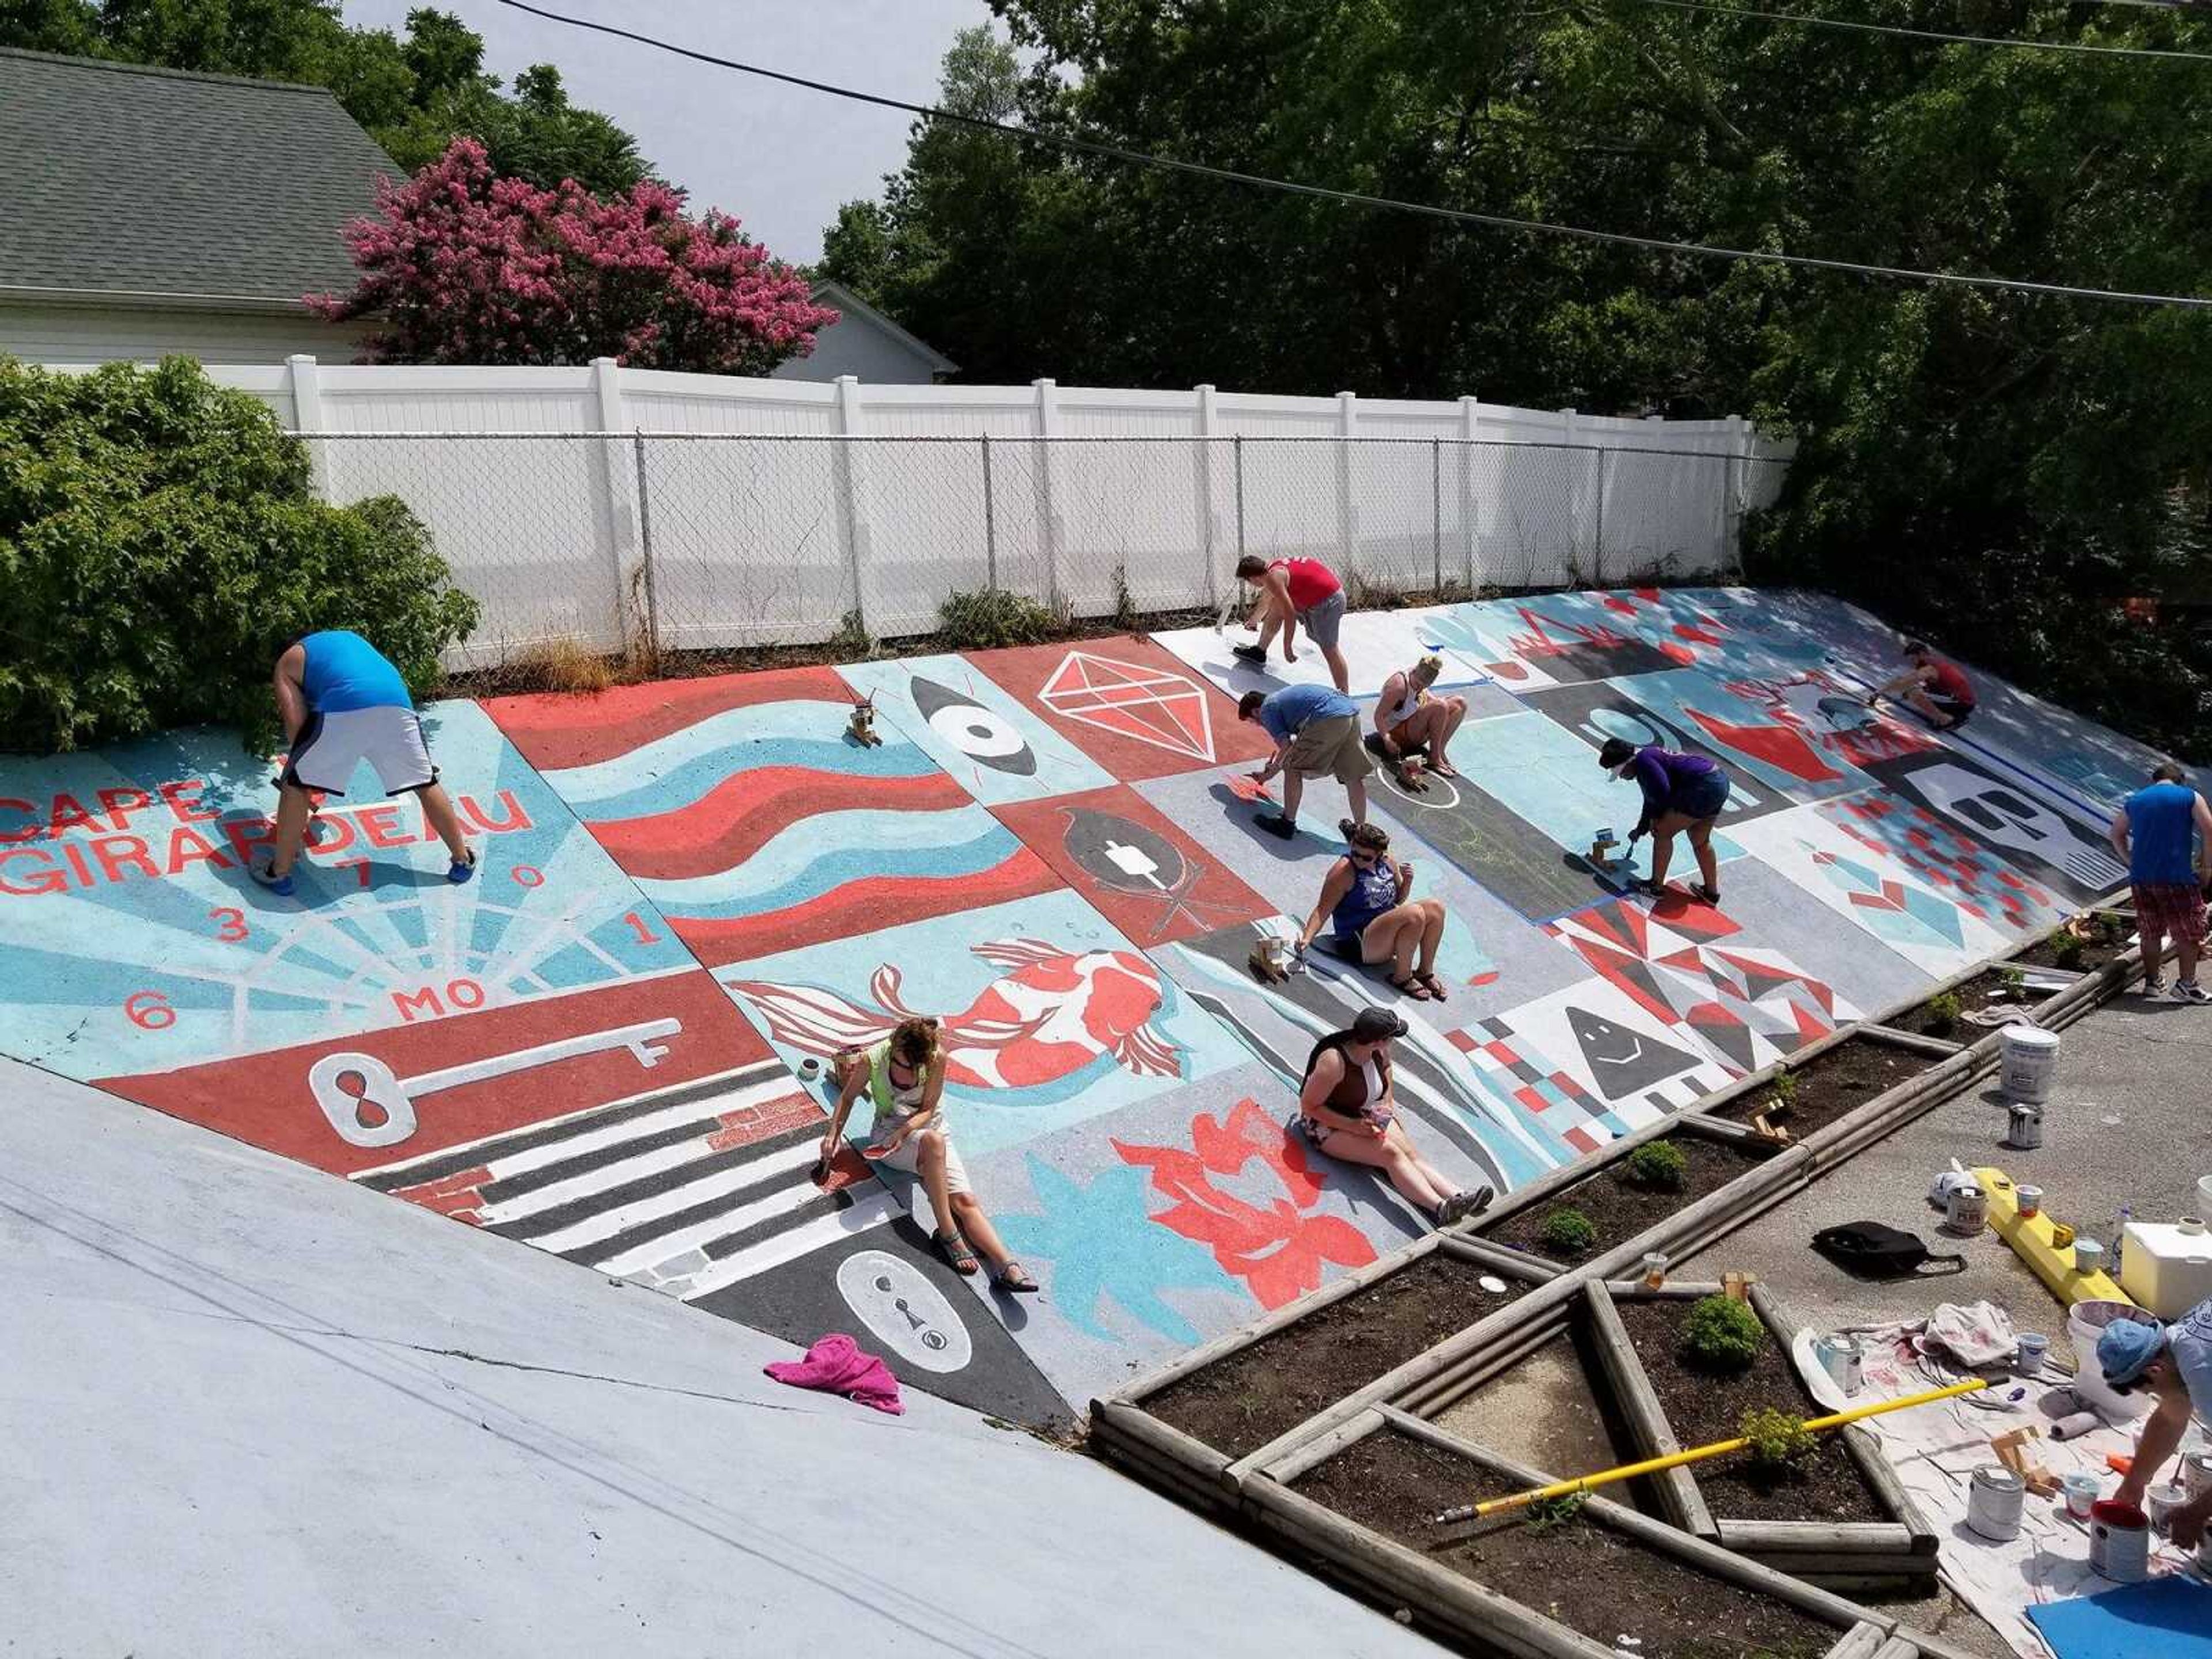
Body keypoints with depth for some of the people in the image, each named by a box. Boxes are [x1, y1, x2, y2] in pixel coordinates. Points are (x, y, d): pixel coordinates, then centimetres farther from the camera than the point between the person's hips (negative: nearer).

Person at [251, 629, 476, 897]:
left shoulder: (288, 661, 27)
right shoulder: (349, 637, 43)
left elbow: (296, 721, 12)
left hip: (342, 709, -4)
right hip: (396, 702, 4)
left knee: (296, 785, 15)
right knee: (426, 784, 21)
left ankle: (279, 872, 20)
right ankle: (463, 860, 31)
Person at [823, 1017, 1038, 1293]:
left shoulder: (937, 1058, -14)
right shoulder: (872, 1059, -14)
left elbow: (927, 1110, -8)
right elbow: (847, 1097, 2)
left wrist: (905, 1130, -26)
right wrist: (833, 1135, -9)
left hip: (929, 1127, 2)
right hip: (888, 1134, -2)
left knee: (965, 1200, -21)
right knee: (932, 1141, -37)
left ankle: (1006, 1267, -35)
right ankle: (947, 1235, -31)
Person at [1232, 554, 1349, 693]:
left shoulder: (1273, 578, -19)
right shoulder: (1273, 568, 11)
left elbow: (1290, 615, -21)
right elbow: (1265, 601, 33)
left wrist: (1287, 648, -14)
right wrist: (1254, 620, 49)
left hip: (1327, 601, -10)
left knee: (1329, 650, -6)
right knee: (1276, 605, 19)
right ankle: (1260, 651, 32)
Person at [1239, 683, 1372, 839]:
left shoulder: (1267, 710, 8)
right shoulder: (1281, 697, 35)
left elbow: (1286, 744, -2)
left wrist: (1273, 769, 13)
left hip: (1328, 719, -9)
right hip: (1351, 711, 9)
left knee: (1293, 769, 5)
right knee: (1354, 777, 16)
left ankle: (1288, 824, 12)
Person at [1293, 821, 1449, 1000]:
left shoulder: (1386, 860, 6)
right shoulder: (1344, 871, -14)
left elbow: (1398, 900, 17)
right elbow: (1323, 910, -15)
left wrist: (1407, 881, -2)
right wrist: (1306, 938, -28)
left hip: (1389, 930, 8)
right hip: (1360, 944, -8)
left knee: (1435, 907, -9)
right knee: (1414, 913, -28)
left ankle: (1425, 971, 2)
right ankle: (1402, 977, -14)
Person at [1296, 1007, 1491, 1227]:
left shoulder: (1380, 1053, -5)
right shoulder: (1334, 1061, -28)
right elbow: (1309, 1106, -23)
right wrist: (1354, 1126, -27)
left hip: (1367, 1115, 7)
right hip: (1329, 1125, -7)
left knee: (1411, 1154, -16)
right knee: (1390, 1153, -28)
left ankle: (1459, 1198, -31)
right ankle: (1441, 1210, -42)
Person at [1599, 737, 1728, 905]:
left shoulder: (1643, 760, -11)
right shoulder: (1649, 755, 21)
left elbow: (1663, 793, -18)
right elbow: (1652, 798, 33)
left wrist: (1656, 819, 1)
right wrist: (1641, 829, 41)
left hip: (1703, 788, -11)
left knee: (1663, 832, 0)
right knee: (1701, 842, 22)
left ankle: (1656, 885, 10)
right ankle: (1712, 892, 33)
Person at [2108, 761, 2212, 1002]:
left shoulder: (2134, 801, 13)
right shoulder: (2191, 798, 2)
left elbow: (2116, 834, 19)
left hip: (2142, 877, 4)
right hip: (2178, 878, -4)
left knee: (2150, 933, 14)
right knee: (2189, 933, 6)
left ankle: (2152, 981, 22)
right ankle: (2187, 985, 6)